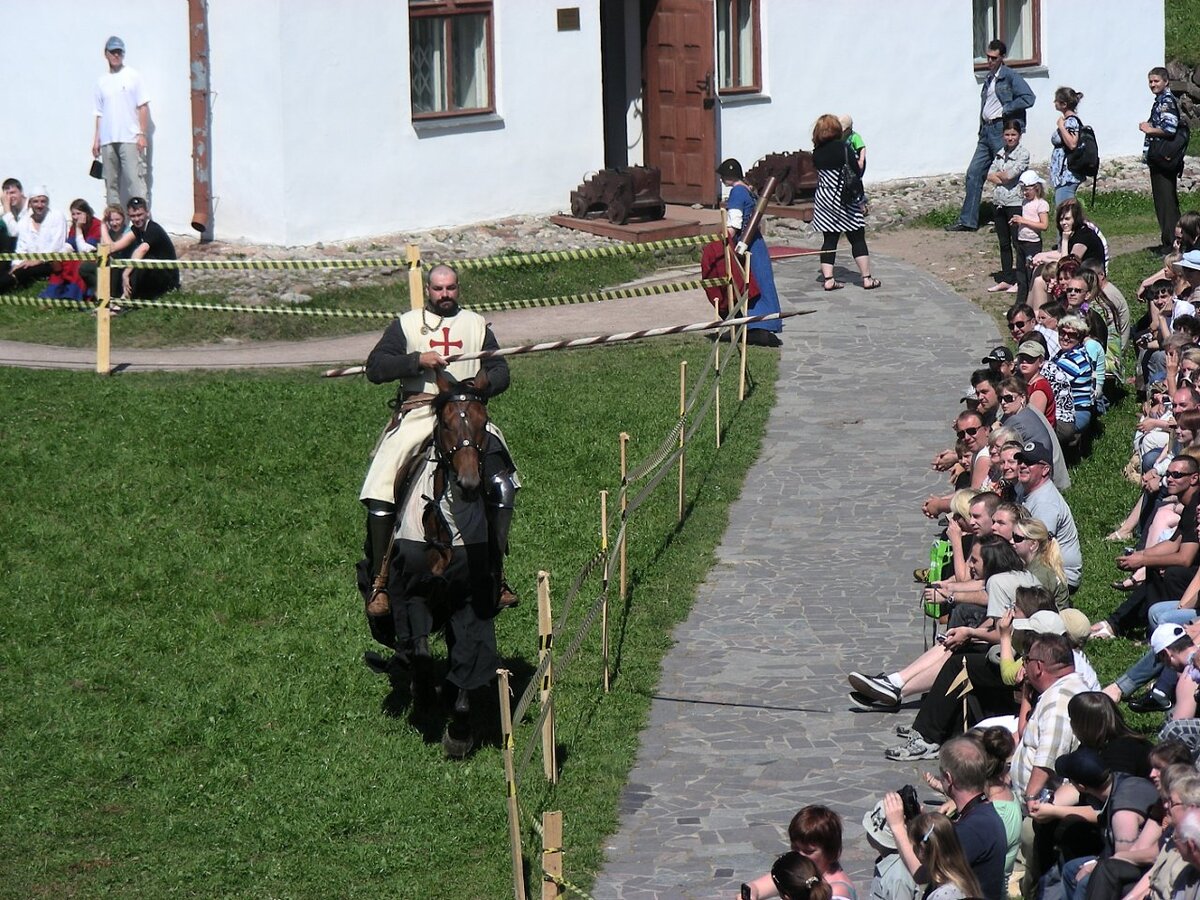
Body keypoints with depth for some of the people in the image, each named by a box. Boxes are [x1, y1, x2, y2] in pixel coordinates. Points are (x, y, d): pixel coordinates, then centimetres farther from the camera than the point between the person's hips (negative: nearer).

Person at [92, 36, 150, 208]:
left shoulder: (133, 76, 5)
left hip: (130, 138, -4)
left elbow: (143, 107, 1)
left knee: (135, 179, -14)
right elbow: (99, 114, 18)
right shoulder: (102, 82, 16)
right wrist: (96, 139, 10)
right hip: (107, 141, 5)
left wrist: (142, 134, -8)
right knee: (111, 183, 4)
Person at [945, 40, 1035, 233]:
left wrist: (1005, 110, -15)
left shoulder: (1010, 77, -8)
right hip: (986, 130, 9)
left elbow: (1028, 98, -19)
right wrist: (982, 127, 13)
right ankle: (968, 221, 9)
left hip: (1002, 129, -8)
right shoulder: (989, 78, 16)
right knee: (974, 173, 5)